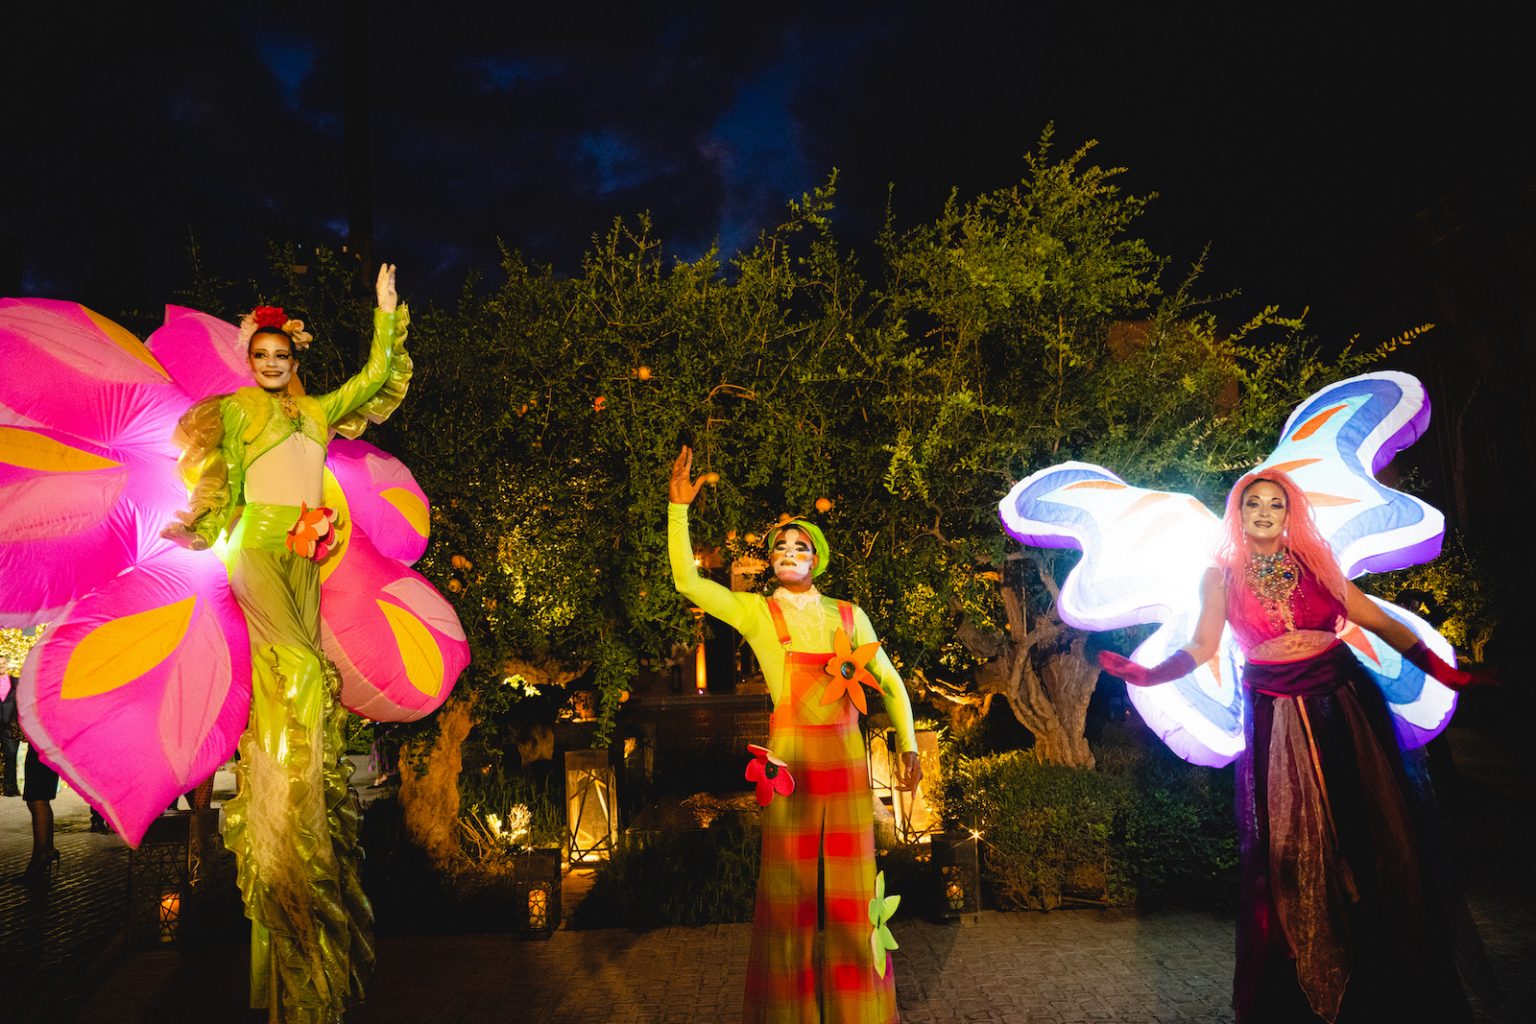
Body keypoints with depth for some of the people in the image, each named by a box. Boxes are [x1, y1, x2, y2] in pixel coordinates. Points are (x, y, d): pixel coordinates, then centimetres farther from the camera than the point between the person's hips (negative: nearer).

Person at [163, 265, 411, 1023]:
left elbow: (376, 376, 20)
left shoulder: (317, 411, 18)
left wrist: (386, 313, 18)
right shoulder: (235, 413, 6)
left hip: (304, 553, 5)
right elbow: (220, 486, -2)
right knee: (299, 669, -17)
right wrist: (198, 524, -18)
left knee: (291, 681, 4)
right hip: (257, 547, -5)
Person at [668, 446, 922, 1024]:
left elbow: (889, 683, 14)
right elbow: (686, 580, -4)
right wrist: (679, 507, -10)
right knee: (788, 884, 0)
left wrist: (908, 746, 6)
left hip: (846, 756, 2)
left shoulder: (848, 616, 10)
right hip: (790, 755, -2)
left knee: (851, 884, 6)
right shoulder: (755, 612, 4)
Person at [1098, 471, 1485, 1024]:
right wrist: (1149, 675, -22)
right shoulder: (1223, 574, 0)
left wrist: (1443, 671, -3)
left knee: (1371, 833, 5)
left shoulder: (1315, 562, 4)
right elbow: (1201, 647, -6)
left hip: (1346, 707, 2)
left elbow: (1380, 621, 3)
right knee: (1290, 846, 2)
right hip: (1277, 717, -2)